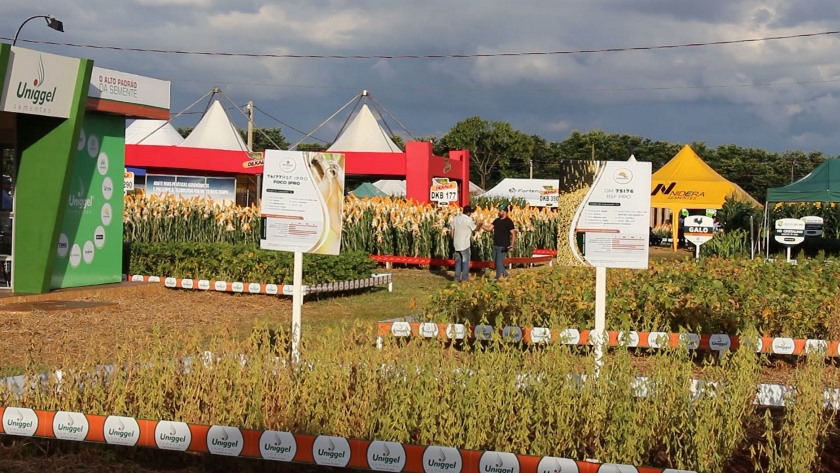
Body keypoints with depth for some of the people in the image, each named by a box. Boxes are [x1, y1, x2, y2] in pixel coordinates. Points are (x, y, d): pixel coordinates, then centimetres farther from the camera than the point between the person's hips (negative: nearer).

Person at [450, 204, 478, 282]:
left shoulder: (455, 218, 4)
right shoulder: (468, 219, -14)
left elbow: (451, 230, 8)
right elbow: (475, 229, -3)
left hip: (456, 243, 6)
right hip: (465, 243, -6)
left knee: (458, 261, 14)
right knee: (466, 261, 4)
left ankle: (457, 278, 13)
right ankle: (464, 278, 4)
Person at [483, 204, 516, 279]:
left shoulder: (508, 222, -11)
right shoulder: (497, 220, 10)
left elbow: (513, 234, -12)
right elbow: (489, 228, 7)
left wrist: (512, 245, -21)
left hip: (503, 246, -7)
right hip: (496, 245, 7)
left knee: (499, 263, -4)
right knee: (495, 261, 16)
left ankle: (499, 277, 8)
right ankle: (504, 273, 33)